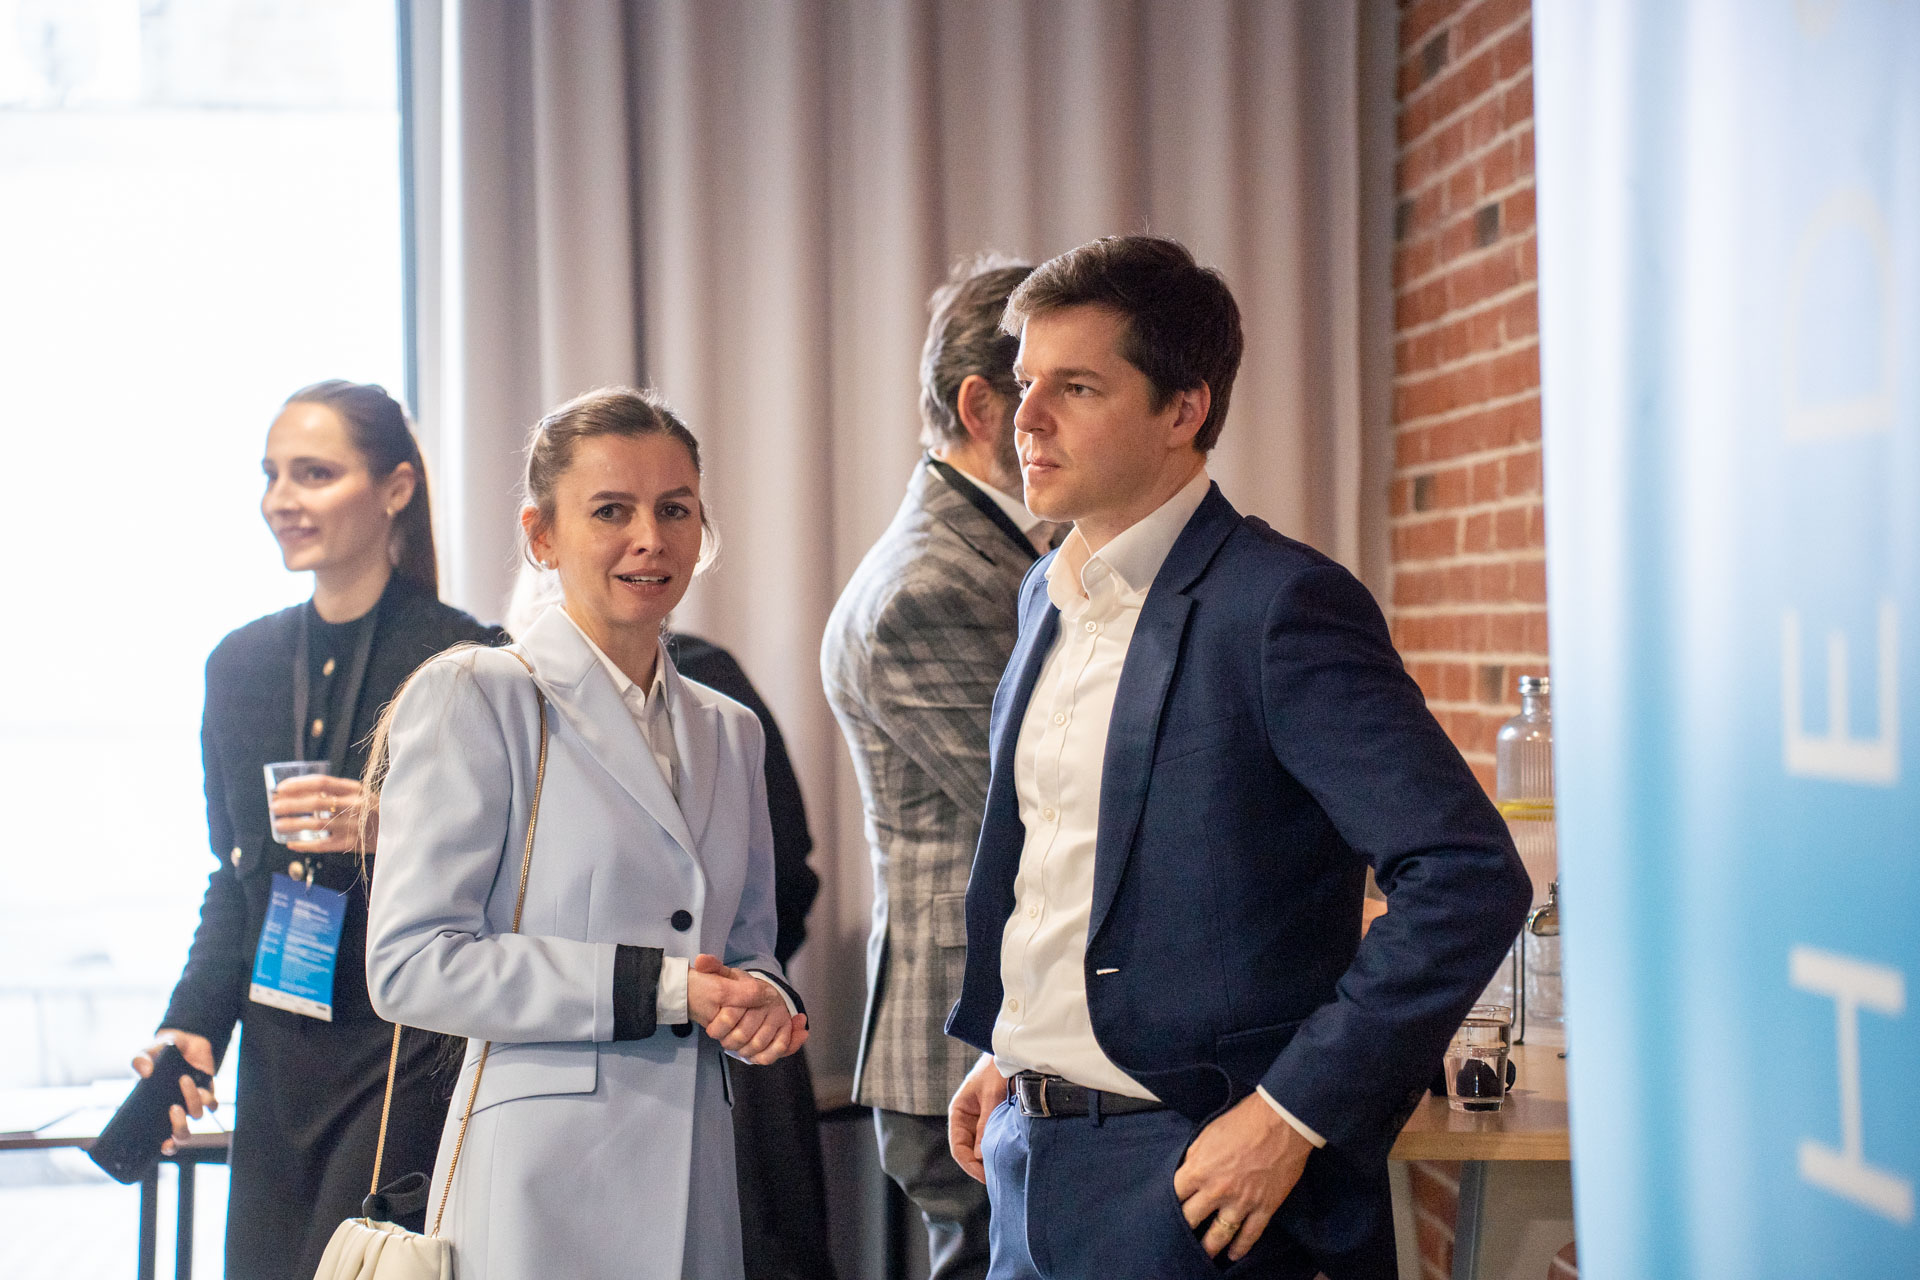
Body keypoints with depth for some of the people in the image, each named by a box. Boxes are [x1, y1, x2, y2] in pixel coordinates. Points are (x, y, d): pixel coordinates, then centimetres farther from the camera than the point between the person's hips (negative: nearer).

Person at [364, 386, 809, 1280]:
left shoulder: (729, 733, 15)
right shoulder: (474, 699, -5)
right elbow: (410, 964, -12)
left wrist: (762, 1003, -3)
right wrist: (654, 987, -17)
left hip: (692, 1180, 6)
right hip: (540, 1185, -6)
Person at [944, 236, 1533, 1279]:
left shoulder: (1281, 604, -15)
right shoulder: (1049, 596, 10)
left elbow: (1469, 877, -20)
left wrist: (1292, 1115, -19)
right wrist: (1009, 1051, 12)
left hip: (1183, 1184, -7)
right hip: (1027, 1157, 7)